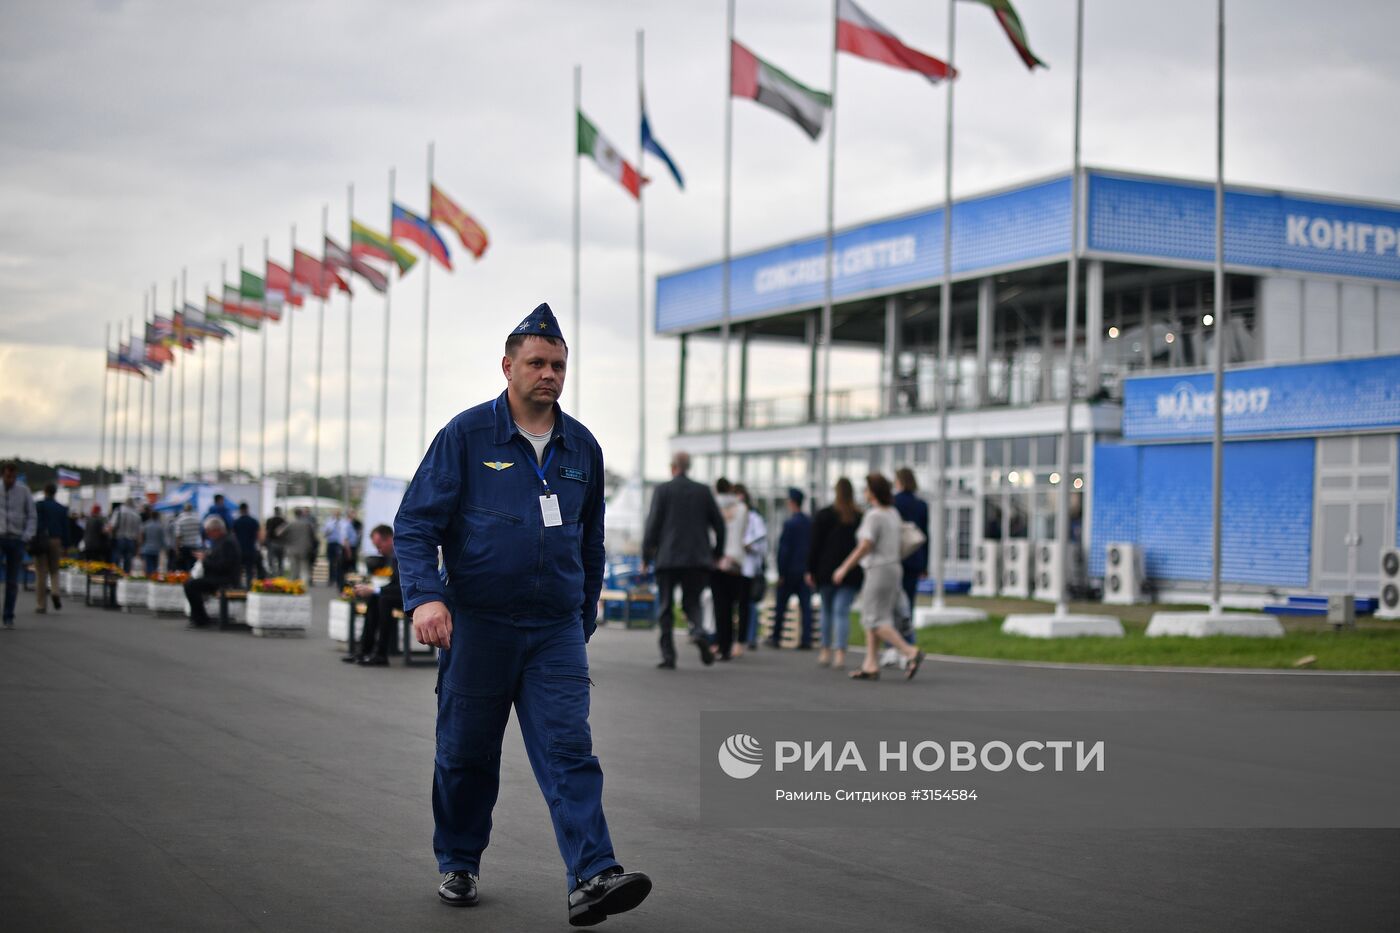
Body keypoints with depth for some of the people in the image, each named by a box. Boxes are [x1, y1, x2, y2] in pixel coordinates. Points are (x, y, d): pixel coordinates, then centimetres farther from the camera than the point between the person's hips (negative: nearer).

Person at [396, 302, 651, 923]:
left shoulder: (582, 447, 10)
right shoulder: (466, 435, -3)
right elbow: (414, 523, -5)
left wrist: (585, 620, 21)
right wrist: (425, 596, -20)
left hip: (557, 629, 2)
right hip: (477, 623, -2)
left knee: (569, 751, -10)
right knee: (466, 753, 9)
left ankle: (592, 878, -17)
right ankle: (457, 865, 28)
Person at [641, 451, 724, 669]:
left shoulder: (663, 490, -2)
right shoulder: (703, 491, 6)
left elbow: (653, 524, -6)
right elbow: (718, 523, 7)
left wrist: (646, 557, 0)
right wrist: (717, 553, 19)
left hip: (667, 559, -2)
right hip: (698, 560, 2)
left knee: (666, 609, 6)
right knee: (691, 603, 13)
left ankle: (668, 656, 2)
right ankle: (699, 632, -17)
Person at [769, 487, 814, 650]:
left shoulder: (789, 523, -13)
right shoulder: (811, 523, 4)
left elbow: (783, 549, -13)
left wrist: (781, 573, -9)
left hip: (790, 571, -5)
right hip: (806, 570, 5)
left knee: (780, 606, 8)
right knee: (806, 605, 2)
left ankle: (776, 637, 14)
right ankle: (806, 640, -3)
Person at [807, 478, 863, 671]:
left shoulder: (824, 514, -2)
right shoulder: (861, 517, 2)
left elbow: (815, 545, -2)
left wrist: (811, 570, 4)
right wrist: (865, 574, 10)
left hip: (827, 570, 0)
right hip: (852, 574, 0)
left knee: (826, 610, 15)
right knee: (842, 611, -3)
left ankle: (826, 651, 21)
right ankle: (840, 652, -16)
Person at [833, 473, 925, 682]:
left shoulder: (874, 516, -16)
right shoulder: (893, 514, 12)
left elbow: (865, 547, -21)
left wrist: (844, 568, -16)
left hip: (878, 570, -9)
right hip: (892, 568, 9)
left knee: (875, 621, -6)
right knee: (870, 619, 12)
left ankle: (911, 652, -15)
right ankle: (871, 666, 10)